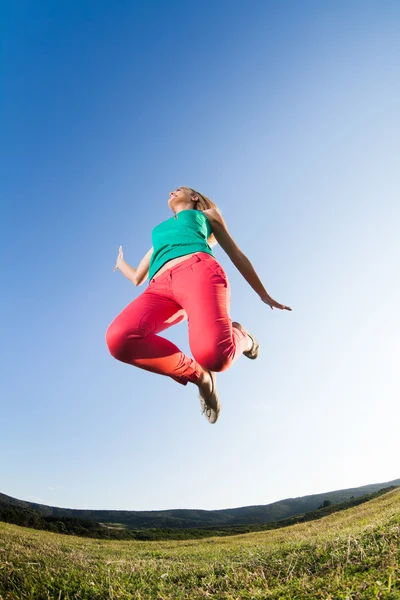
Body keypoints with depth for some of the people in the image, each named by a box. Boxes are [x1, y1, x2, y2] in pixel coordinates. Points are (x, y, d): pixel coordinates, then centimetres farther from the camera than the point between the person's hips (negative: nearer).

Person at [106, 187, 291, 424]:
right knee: (119, 338, -30)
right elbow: (137, 278, 48)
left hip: (198, 269, -3)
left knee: (214, 355, -34)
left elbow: (237, 255, 31)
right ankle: (198, 375, -10)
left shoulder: (206, 214, 34)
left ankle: (239, 337, 4)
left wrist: (264, 295, 29)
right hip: (159, 287, 4)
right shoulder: (159, 232, 45)